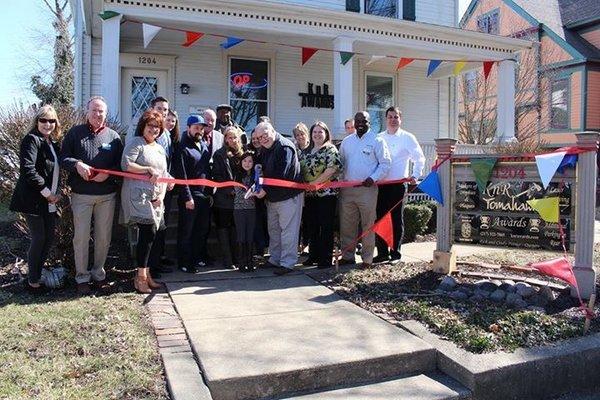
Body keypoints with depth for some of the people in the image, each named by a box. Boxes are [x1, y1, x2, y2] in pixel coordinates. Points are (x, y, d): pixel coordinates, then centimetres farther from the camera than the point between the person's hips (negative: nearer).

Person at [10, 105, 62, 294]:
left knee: (49, 238, 11)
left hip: (49, 201, 8)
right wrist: (47, 193, -18)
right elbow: (28, 170, -21)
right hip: (33, 200, -8)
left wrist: (56, 193, 5)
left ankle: (37, 274, 25)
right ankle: (33, 282, 12)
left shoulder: (53, 144, 14)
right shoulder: (31, 140, -10)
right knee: (38, 239, -2)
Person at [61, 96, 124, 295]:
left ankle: (98, 273, 26)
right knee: (81, 236, 3)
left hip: (107, 195, 2)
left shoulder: (113, 136, 6)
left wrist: (108, 173, -14)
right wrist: (77, 165, -17)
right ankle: (82, 277, 16)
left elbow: (121, 163, 5)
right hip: (81, 195, -1)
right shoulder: (75, 133, 3)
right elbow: (63, 157, 3)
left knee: (103, 237, 9)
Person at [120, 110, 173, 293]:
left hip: (155, 198, 8)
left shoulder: (160, 149, 22)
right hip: (138, 194, -8)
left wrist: (162, 195, 6)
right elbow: (126, 164, -15)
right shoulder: (136, 143, -1)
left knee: (151, 235, 7)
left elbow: (164, 175, 21)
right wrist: (149, 169, -15)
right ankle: (141, 277, -6)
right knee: (148, 232, -14)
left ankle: (145, 274, 16)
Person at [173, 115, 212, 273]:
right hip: (190, 197, -7)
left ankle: (199, 257, 27)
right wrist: (187, 197, -17)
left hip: (204, 195, 7)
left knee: (202, 230, 14)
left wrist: (210, 192, 12)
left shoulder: (204, 146, 13)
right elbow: (181, 175, -14)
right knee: (186, 231, 2)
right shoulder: (183, 148, -9)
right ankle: (184, 263, 12)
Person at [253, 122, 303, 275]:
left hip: (288, 195, -9)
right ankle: (275, 259, 27)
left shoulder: (285, 147, -16)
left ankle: (288, 263, 0)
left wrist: (266, 189, -21)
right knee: (273, 229, 16)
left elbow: (281, 175, -23)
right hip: (272, 197, 10)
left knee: (288, 230, -6)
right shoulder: (265, 149, 13)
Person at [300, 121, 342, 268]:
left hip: (326, 194, -7)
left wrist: (314, 183, -17)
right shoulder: (308, 151, 16)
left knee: (326, 227, -1)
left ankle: (326, 259, 7)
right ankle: (313, 256, 24)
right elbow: (301, 169, 18)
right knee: (312, 227, 13)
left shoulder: (330, 149, -5)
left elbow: (332, 169, -17)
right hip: (310, 195, 7)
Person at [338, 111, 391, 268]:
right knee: (346, 224, 8)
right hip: (347, 189, 5)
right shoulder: (346, 141, 14)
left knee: (368, 225, 1)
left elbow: (385, 163, -2)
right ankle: (347, 255, 20)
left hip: (367, 189, -4)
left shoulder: (377, 141, -1)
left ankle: (367, 258, 11)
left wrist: (373, 178, -15)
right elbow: (340, 162, 20)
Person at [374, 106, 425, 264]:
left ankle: (395, 253, 13)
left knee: (396, 219, 3)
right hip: (380, 184, 3)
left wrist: (415, 176, -6)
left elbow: (419, 158, 3)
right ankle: (382, 252, 14)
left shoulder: (407, 138, 1)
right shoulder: (378, 138, 10)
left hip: (398, 184, -3)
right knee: (379, 218, 4)